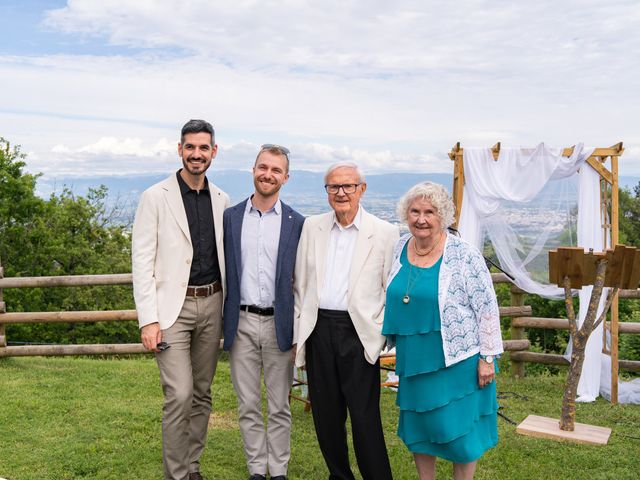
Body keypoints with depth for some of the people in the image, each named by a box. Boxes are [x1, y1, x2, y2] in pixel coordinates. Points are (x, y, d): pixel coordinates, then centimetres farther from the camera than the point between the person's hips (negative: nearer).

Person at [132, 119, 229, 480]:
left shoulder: (222, 200, 7)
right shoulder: (156, 197, -5)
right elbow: (142, 261, -8)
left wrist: (227, 309, 9)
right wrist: (148, 319, -13)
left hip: (211, 305, 5)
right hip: (173, 307, -4)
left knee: (202, 393, 12)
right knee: (180, 395, -9)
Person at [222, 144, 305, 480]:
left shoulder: (296, 223, -1)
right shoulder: (230, 217, 3)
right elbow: (223, 271, 6)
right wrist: (222, 322, 3)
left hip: (279, 324, -1)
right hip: (241, 323, 1)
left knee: (279, 407, 11)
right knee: (248, 406, 11)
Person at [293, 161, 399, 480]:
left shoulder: (385, 233, -1)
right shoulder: (312, 227, 8)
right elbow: (300, 285, 12)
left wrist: (383, 336, -5)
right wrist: (298, 334, 9)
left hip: (359, 333, -3)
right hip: (318, 330, 4)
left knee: (365, 419, -1)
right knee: (326, 416, 13)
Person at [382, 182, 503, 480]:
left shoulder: (464, 255, -14)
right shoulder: (399, 249, 2)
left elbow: (487, 308, -11)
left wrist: (487, 357, -11)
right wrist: (398, 345, 15)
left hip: (458, 360, -5)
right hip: (414, 360, 6)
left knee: (459, 431, 5)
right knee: (417, 428, 16)